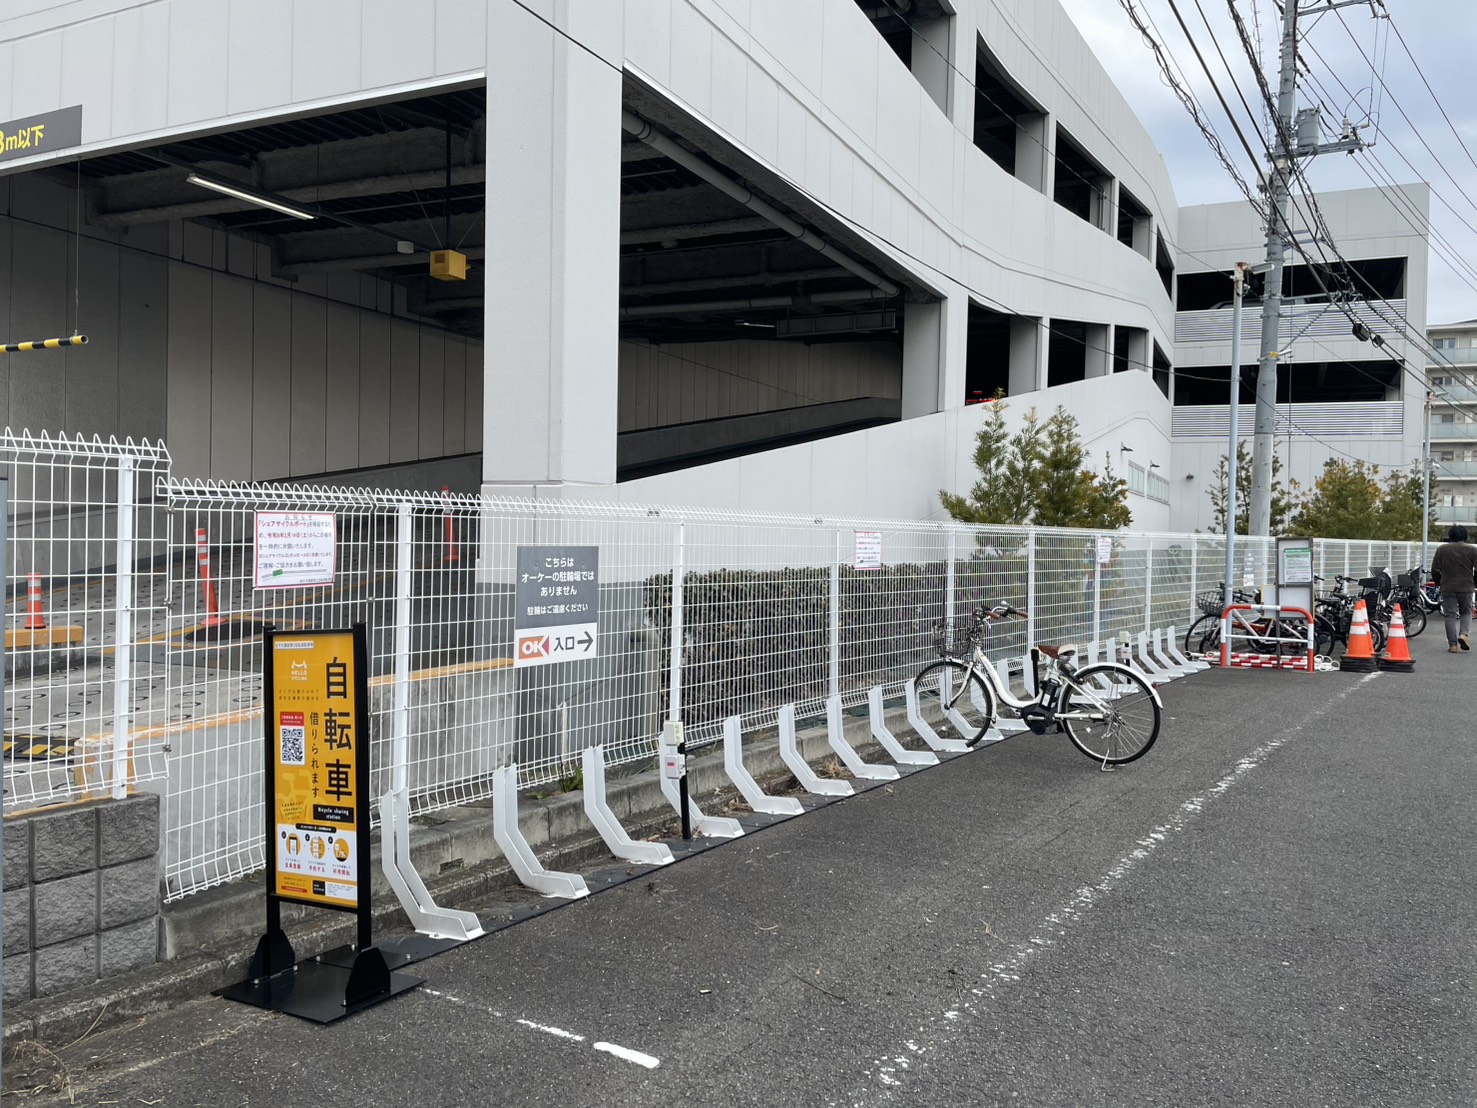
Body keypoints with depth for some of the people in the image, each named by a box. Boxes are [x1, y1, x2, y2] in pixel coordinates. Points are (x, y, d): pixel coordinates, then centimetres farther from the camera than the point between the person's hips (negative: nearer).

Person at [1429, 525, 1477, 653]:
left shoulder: (1442, 549, 2)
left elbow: (1435, 570, 2)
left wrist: (1438, 583, 17)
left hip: (1448, 588, 0)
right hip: (1466, 588, 0)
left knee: (1450, 615, 3)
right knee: (1466, 612, 17)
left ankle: (1453, 644, -1)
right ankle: (1464, 634, -7)